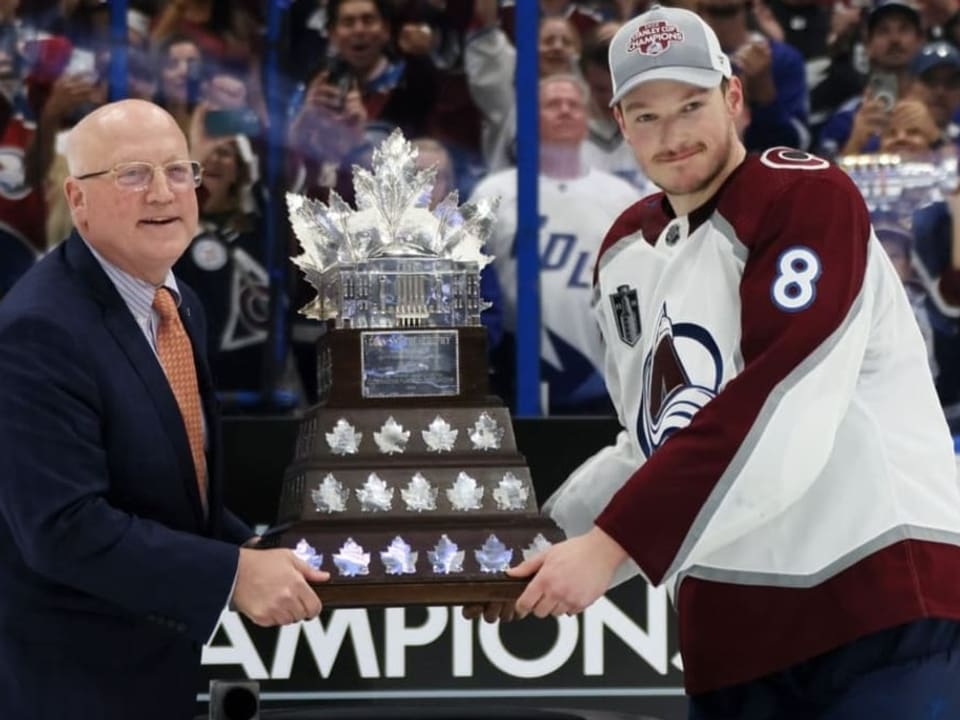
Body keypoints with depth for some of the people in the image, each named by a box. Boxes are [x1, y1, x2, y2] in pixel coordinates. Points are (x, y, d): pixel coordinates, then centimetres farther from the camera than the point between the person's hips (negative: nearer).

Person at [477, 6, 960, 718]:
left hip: (881, 599, -7)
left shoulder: (808, 198, -8)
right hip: (728, 629, 7)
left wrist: (611, 543, -20)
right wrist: (544, 542, 9)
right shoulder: (624, 251, 16)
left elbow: (772, 414, -20)